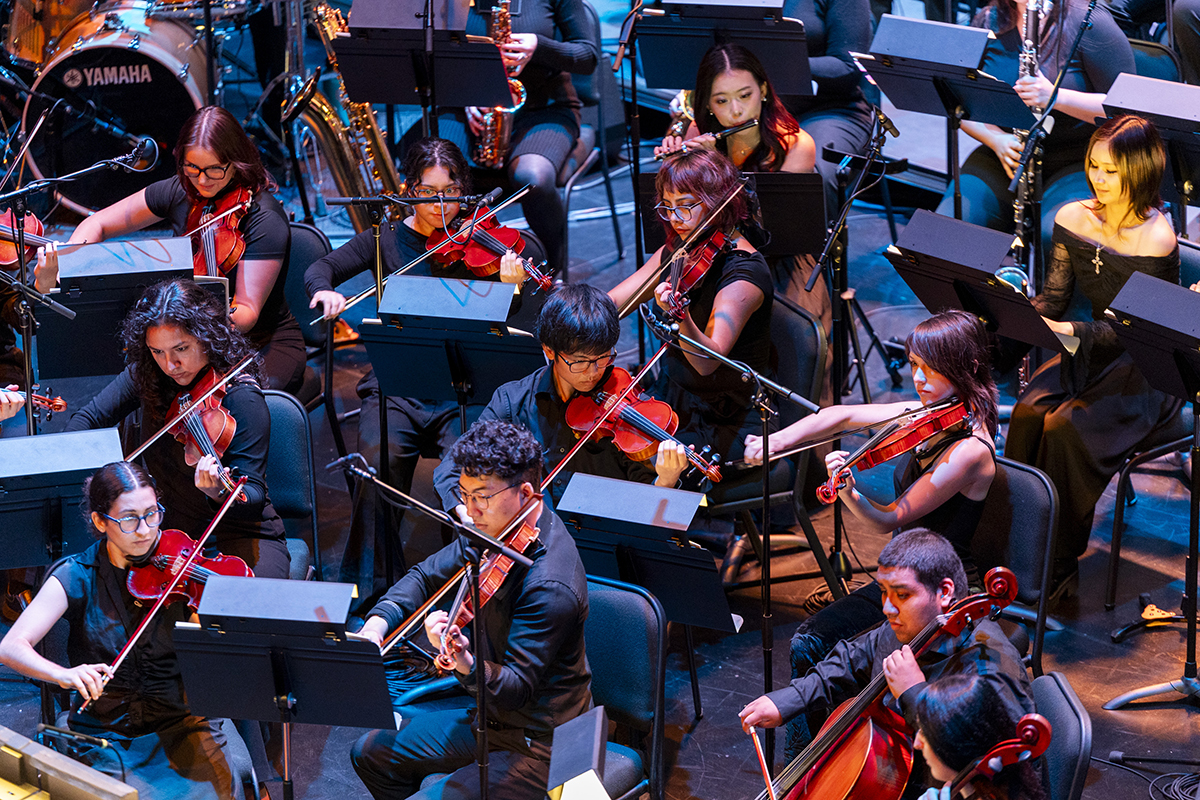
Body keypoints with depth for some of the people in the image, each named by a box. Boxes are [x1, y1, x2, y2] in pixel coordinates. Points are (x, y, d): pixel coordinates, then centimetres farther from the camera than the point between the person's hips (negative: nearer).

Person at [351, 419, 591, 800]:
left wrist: (469, 665, -49)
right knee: (371, 753, 15)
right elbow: (426, 576, 10)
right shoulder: (494, 530, -2)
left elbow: (516, 690, -29)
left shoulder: (551, 586, -30)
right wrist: (377, 624, -8)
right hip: (491, 718, 9)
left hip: (538, 750, -9)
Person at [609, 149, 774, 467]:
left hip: (727, 423, -8)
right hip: (672, 399, 8)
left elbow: (708, 361, -34)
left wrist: (680, 317, -53)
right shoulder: (675, 252, 4)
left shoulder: (744, 271, -21)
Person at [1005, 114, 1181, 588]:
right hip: (1091, 352, 6)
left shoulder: (1156, 239, -21)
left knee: (1065, 425, -27)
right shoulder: (1073, 219, 0)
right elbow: (1055, 299, 5)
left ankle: (1060, 562, -12)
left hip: (1147, 370, -6)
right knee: (1027, 410, -22)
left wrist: (1068, 330, -33)